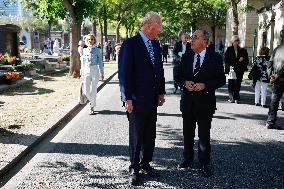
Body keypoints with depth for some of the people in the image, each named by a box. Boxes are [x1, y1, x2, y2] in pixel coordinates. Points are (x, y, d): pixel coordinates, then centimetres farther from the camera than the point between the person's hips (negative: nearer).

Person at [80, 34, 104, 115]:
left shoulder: (97, 50, 0)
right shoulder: (84, 50, 7)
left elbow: (100, 62, 2)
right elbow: (82, 62, 13)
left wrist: (101, 73, -2)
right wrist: (82, 73, 13)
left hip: (95, 71, -2)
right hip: (86, 71, 2)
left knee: (93, 90, -1)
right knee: (86, 91, -3)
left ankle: (92, 107, 11)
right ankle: (91, 101, 28)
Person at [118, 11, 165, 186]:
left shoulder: (156, 45, 9)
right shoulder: (130, 44, -12)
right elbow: (124, 73, -15)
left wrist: (161, 92, 11)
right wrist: (127, 98, -16)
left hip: (153, 99, 6)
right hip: (136, 100, -6)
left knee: (150, 135, 14)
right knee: (136, 136, 6)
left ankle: (145, 163, 31)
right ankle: (134, 169, 21)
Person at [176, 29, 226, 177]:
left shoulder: (215, 58, -6)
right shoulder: (186, 57, 5)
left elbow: (221, 80, -5)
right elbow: (179, 76, 11)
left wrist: (205, 85, -19)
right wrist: (185, 82, -11)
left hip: (205, 101, -4)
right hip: (187, 101, 4)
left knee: (204, 135, 4)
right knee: (187, 133, 15)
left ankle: (204, 163, 20)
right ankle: (188, 159, 33)